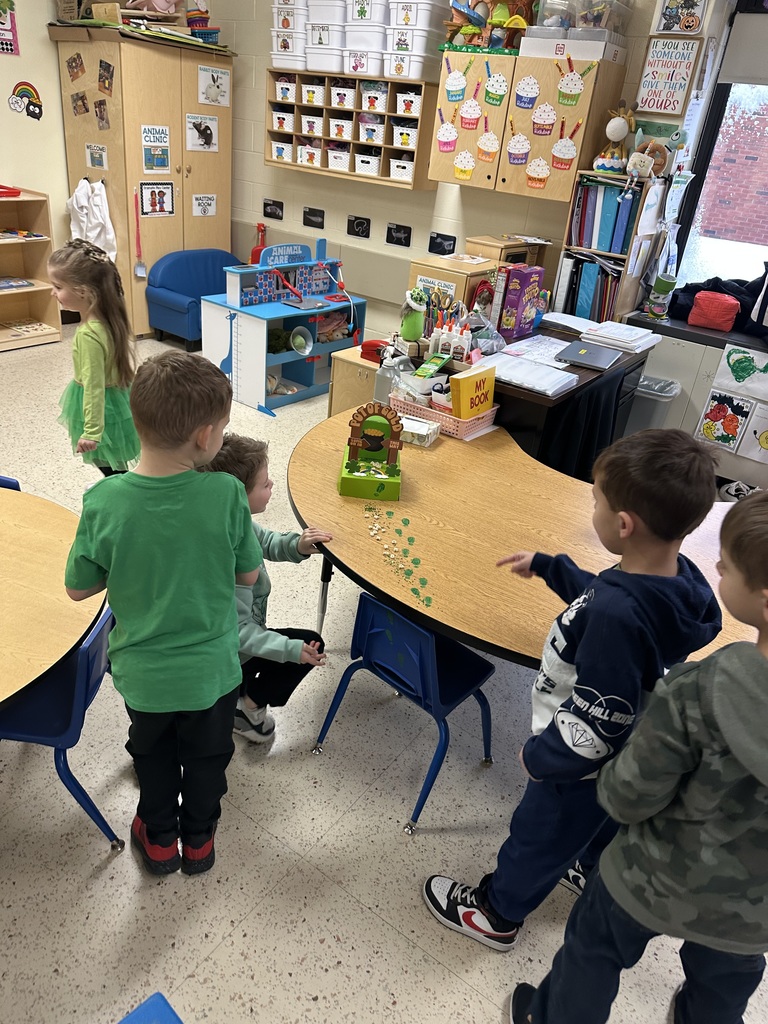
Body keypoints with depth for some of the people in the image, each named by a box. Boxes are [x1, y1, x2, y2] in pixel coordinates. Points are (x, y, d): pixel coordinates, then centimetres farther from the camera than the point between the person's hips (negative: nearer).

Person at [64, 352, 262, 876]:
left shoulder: (104, 502, -23)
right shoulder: (226, 494, -26)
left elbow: (78, 588, -10)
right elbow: (248, 574, -12)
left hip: (142, 673, 1)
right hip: (212, 670, -1)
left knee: (153, 754, 30)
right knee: (206, 756, 27)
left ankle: (160, 840, 52)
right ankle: (199, 841, 50)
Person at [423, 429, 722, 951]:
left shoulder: (619, 615, -42)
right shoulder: (676, 575, -15)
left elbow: (596, 719, -33)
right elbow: (600, 591, 7)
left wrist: (541, 755, -16)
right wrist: (546, 565, 15)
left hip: (584, 761, -7)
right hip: (631, 752, 7)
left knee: (538, 837, 20)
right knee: (604, 828, 35)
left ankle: (496, 913, 47)